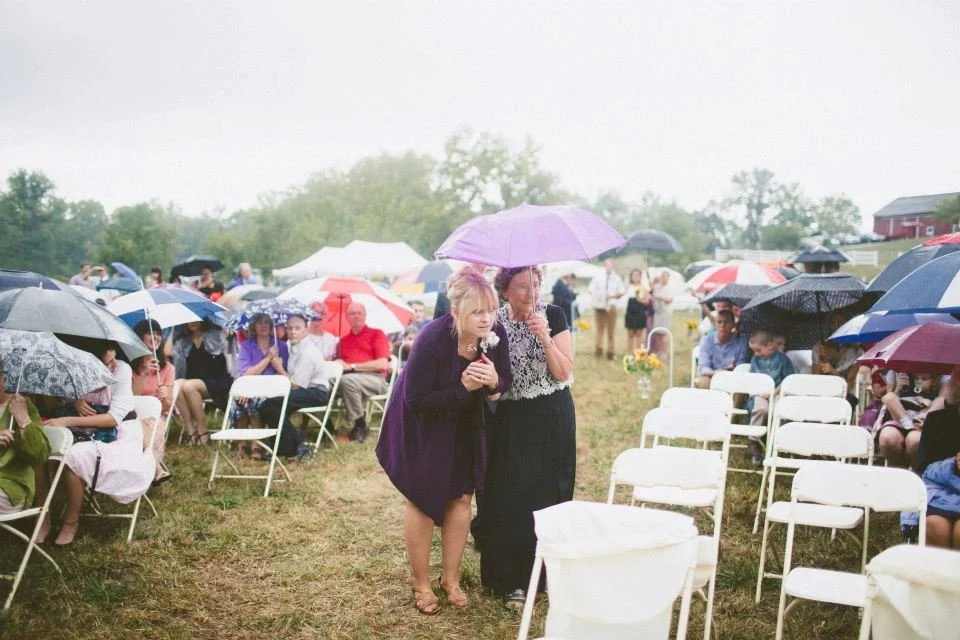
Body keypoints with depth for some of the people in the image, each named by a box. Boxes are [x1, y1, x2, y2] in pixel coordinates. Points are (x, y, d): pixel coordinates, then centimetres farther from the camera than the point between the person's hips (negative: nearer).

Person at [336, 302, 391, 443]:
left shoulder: (376, 334, 8)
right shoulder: (344, 340, 21)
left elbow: (383, 364, -5)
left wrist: (352, 366, -9)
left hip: (375, 379, -4)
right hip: (351, 377, 4)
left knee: (347, 380, -35)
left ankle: (360, 424, -19)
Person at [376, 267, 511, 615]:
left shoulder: (496, 335, -20)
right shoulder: (432, 340, -35)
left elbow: (504, 383, -5)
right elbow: (416, 400, -29)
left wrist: (493, 381, -28)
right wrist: (463, 386, -35)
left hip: (465, 425, 5)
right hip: (422, 426, -5)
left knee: (461, 498, 11)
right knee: (422, 500, 7)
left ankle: (451, 578, 29)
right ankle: (421, 584, 25)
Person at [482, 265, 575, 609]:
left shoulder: (553, 316, -5)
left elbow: (564, 373, -9)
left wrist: (545, 338, -21)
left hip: (552, 420, 0)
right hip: (510, 422, 0)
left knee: (548, 494, 6)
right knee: (509, 499, -2)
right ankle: (513, 580, 11)